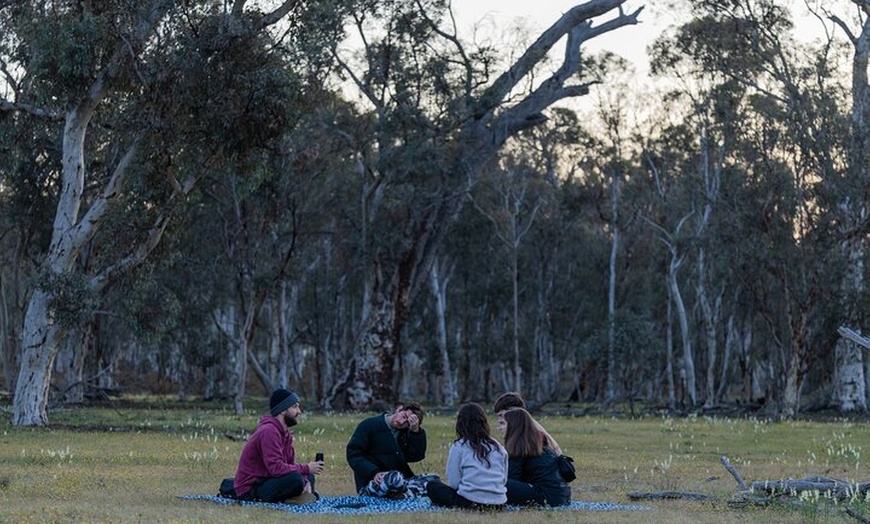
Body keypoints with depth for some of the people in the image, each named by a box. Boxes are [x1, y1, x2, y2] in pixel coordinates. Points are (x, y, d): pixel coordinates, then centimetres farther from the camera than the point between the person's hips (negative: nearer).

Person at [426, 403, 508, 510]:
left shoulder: (458, 446, -1)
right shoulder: (498, 448, 10)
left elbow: (453, 482, -3)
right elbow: (504, 479, 13)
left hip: (470, 502, -5)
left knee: (432, 486, 16)